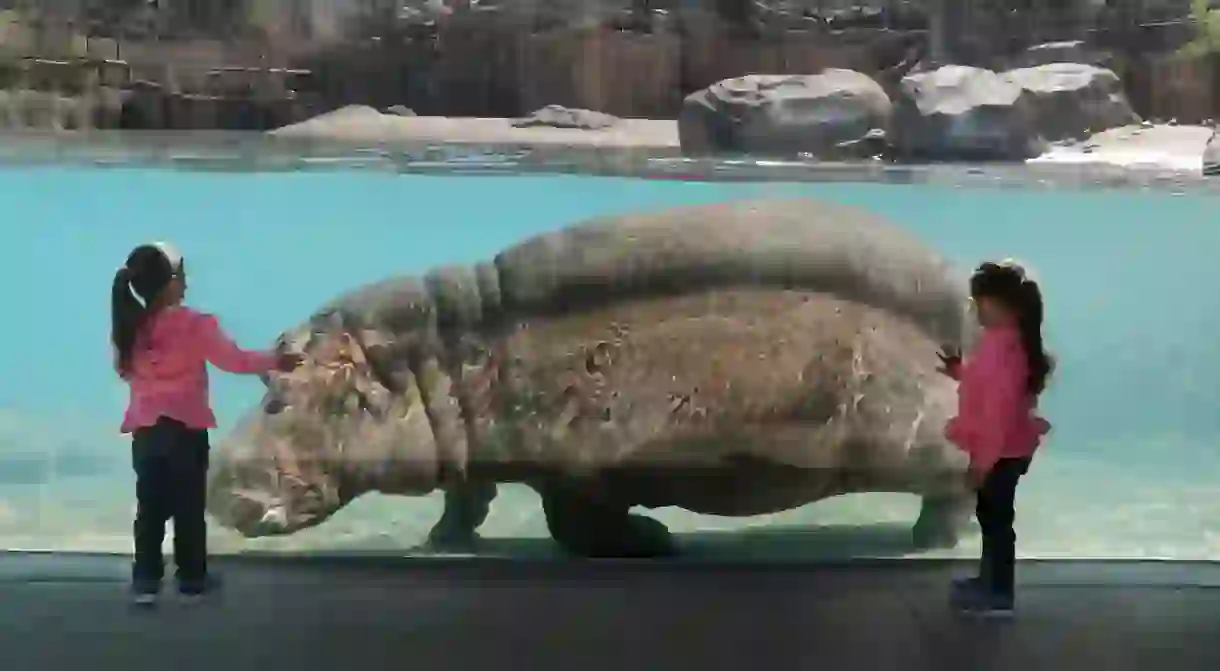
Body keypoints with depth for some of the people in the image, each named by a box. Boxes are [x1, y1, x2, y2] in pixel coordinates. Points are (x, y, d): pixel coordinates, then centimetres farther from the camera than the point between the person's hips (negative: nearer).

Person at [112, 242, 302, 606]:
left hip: (144, 429, 4)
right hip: (185, 429, -4)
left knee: (150, 507, 9)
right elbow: (234, 359, -9)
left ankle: (145, 580, 7)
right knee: (189, 507, 8)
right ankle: (192, 578, 17)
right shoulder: (193, 324, -11)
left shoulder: (130, 328, 2)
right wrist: (276, 360, 3)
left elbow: (126, 371, 14)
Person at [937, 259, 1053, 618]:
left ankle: (999, 595, 10)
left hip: (1003, 453, -10)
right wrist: (959, 371, 12)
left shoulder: (1003, 348, -26)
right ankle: (989, 579, 35)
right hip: (999, 449, 10)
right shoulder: (1001, 342, 7)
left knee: (997, 517, 0)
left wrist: (982, 460, -24)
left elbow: (1000, 409, -27)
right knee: (989, 514, 21)